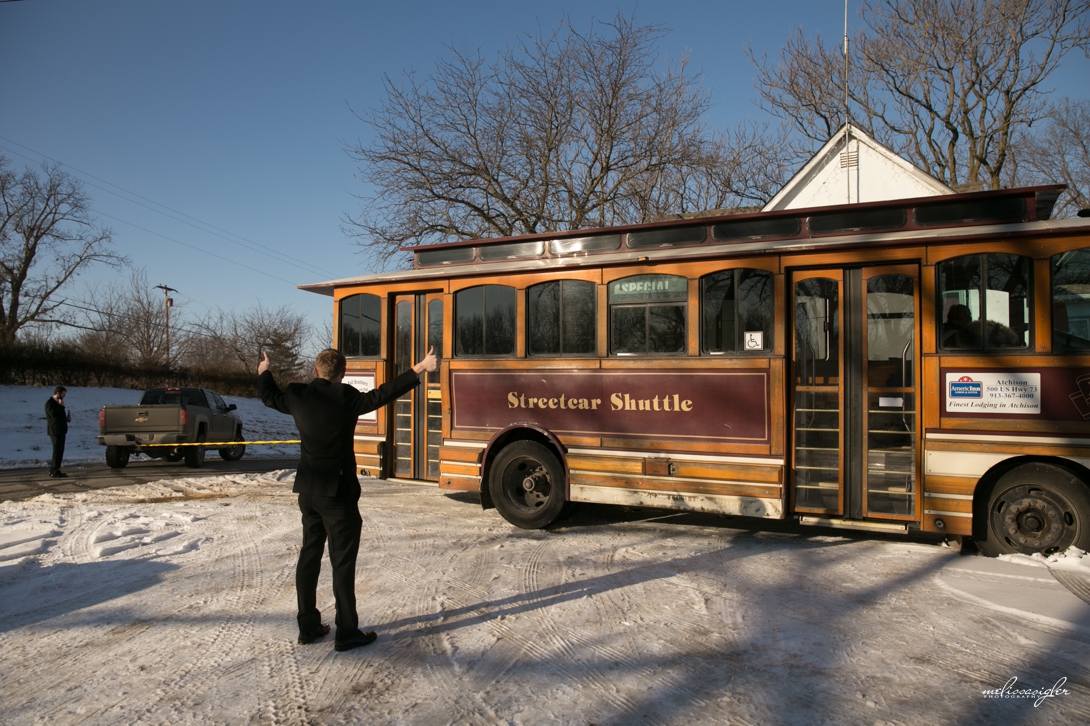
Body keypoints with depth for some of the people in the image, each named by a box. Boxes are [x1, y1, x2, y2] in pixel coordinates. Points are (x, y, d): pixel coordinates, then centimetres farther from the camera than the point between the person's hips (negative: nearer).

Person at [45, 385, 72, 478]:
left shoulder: (57, 402, 19)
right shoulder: (50, 403, -11)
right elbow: (54, 413, -27)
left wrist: (67, 418, 11)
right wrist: (60, 405, -17)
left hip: (61, 430, 10)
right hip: (55, 431, -10)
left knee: (59, 451, 13)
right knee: (57, 451, -9)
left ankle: (53, 470, 20)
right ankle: (55, 471, -6)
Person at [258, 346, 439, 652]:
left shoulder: (298, 395, 1)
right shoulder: (344, 397, -16)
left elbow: (270, 397, 21)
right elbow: (381, 395, -20)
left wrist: (264, 372, 41)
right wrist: (419, 370, -19)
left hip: (307, 490, 7)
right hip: (337, 492, -6)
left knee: (309, 555, 16)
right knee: (343, 561, 1)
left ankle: (308, 626, 26)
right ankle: (346, 633, 7)